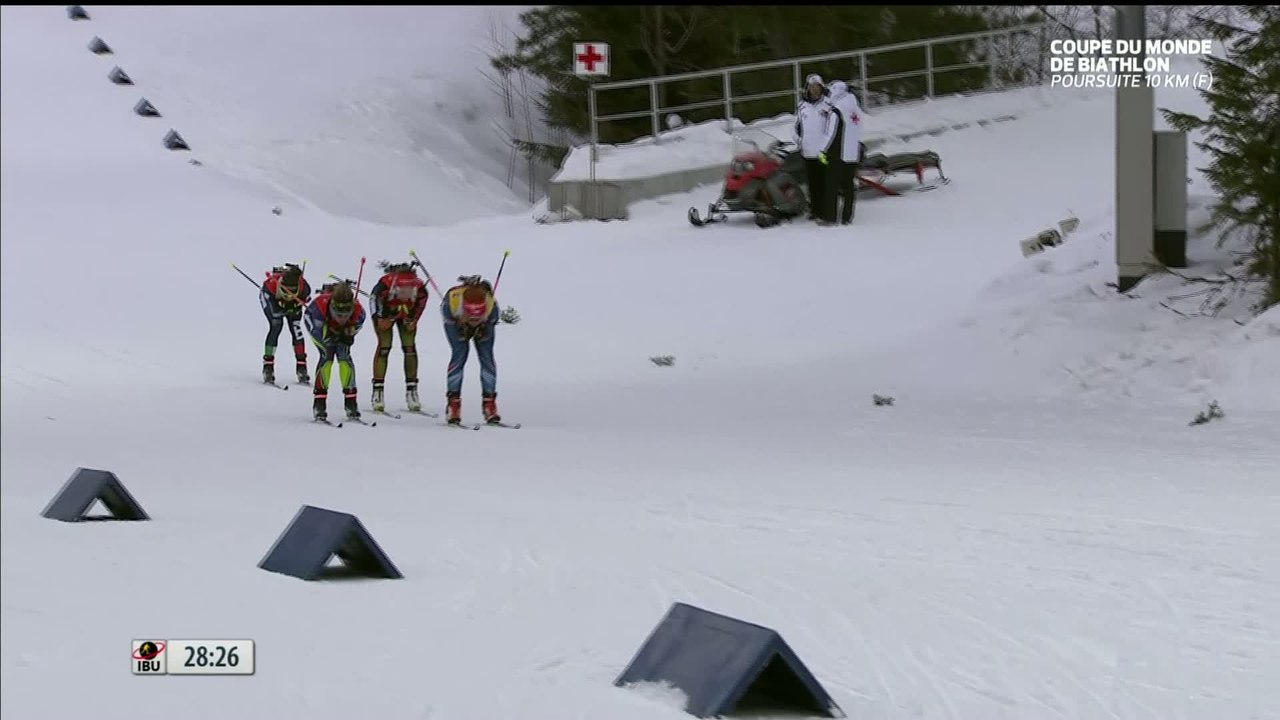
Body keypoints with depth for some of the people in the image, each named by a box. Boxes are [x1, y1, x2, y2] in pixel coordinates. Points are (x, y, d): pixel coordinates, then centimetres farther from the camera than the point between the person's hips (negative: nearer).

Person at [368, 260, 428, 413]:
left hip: (407, 315, 2)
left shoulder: (419, 287, -35)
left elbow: (421, 301, -9)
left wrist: (413, 320, -5)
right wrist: (380, 318, -14)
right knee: (384, 346, -13)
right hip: (385, 313, -2)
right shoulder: (385, 284, -42)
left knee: (409, 348, -5)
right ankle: (378, 390, -10)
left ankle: (411, 390, 4)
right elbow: (374, 298, -19)